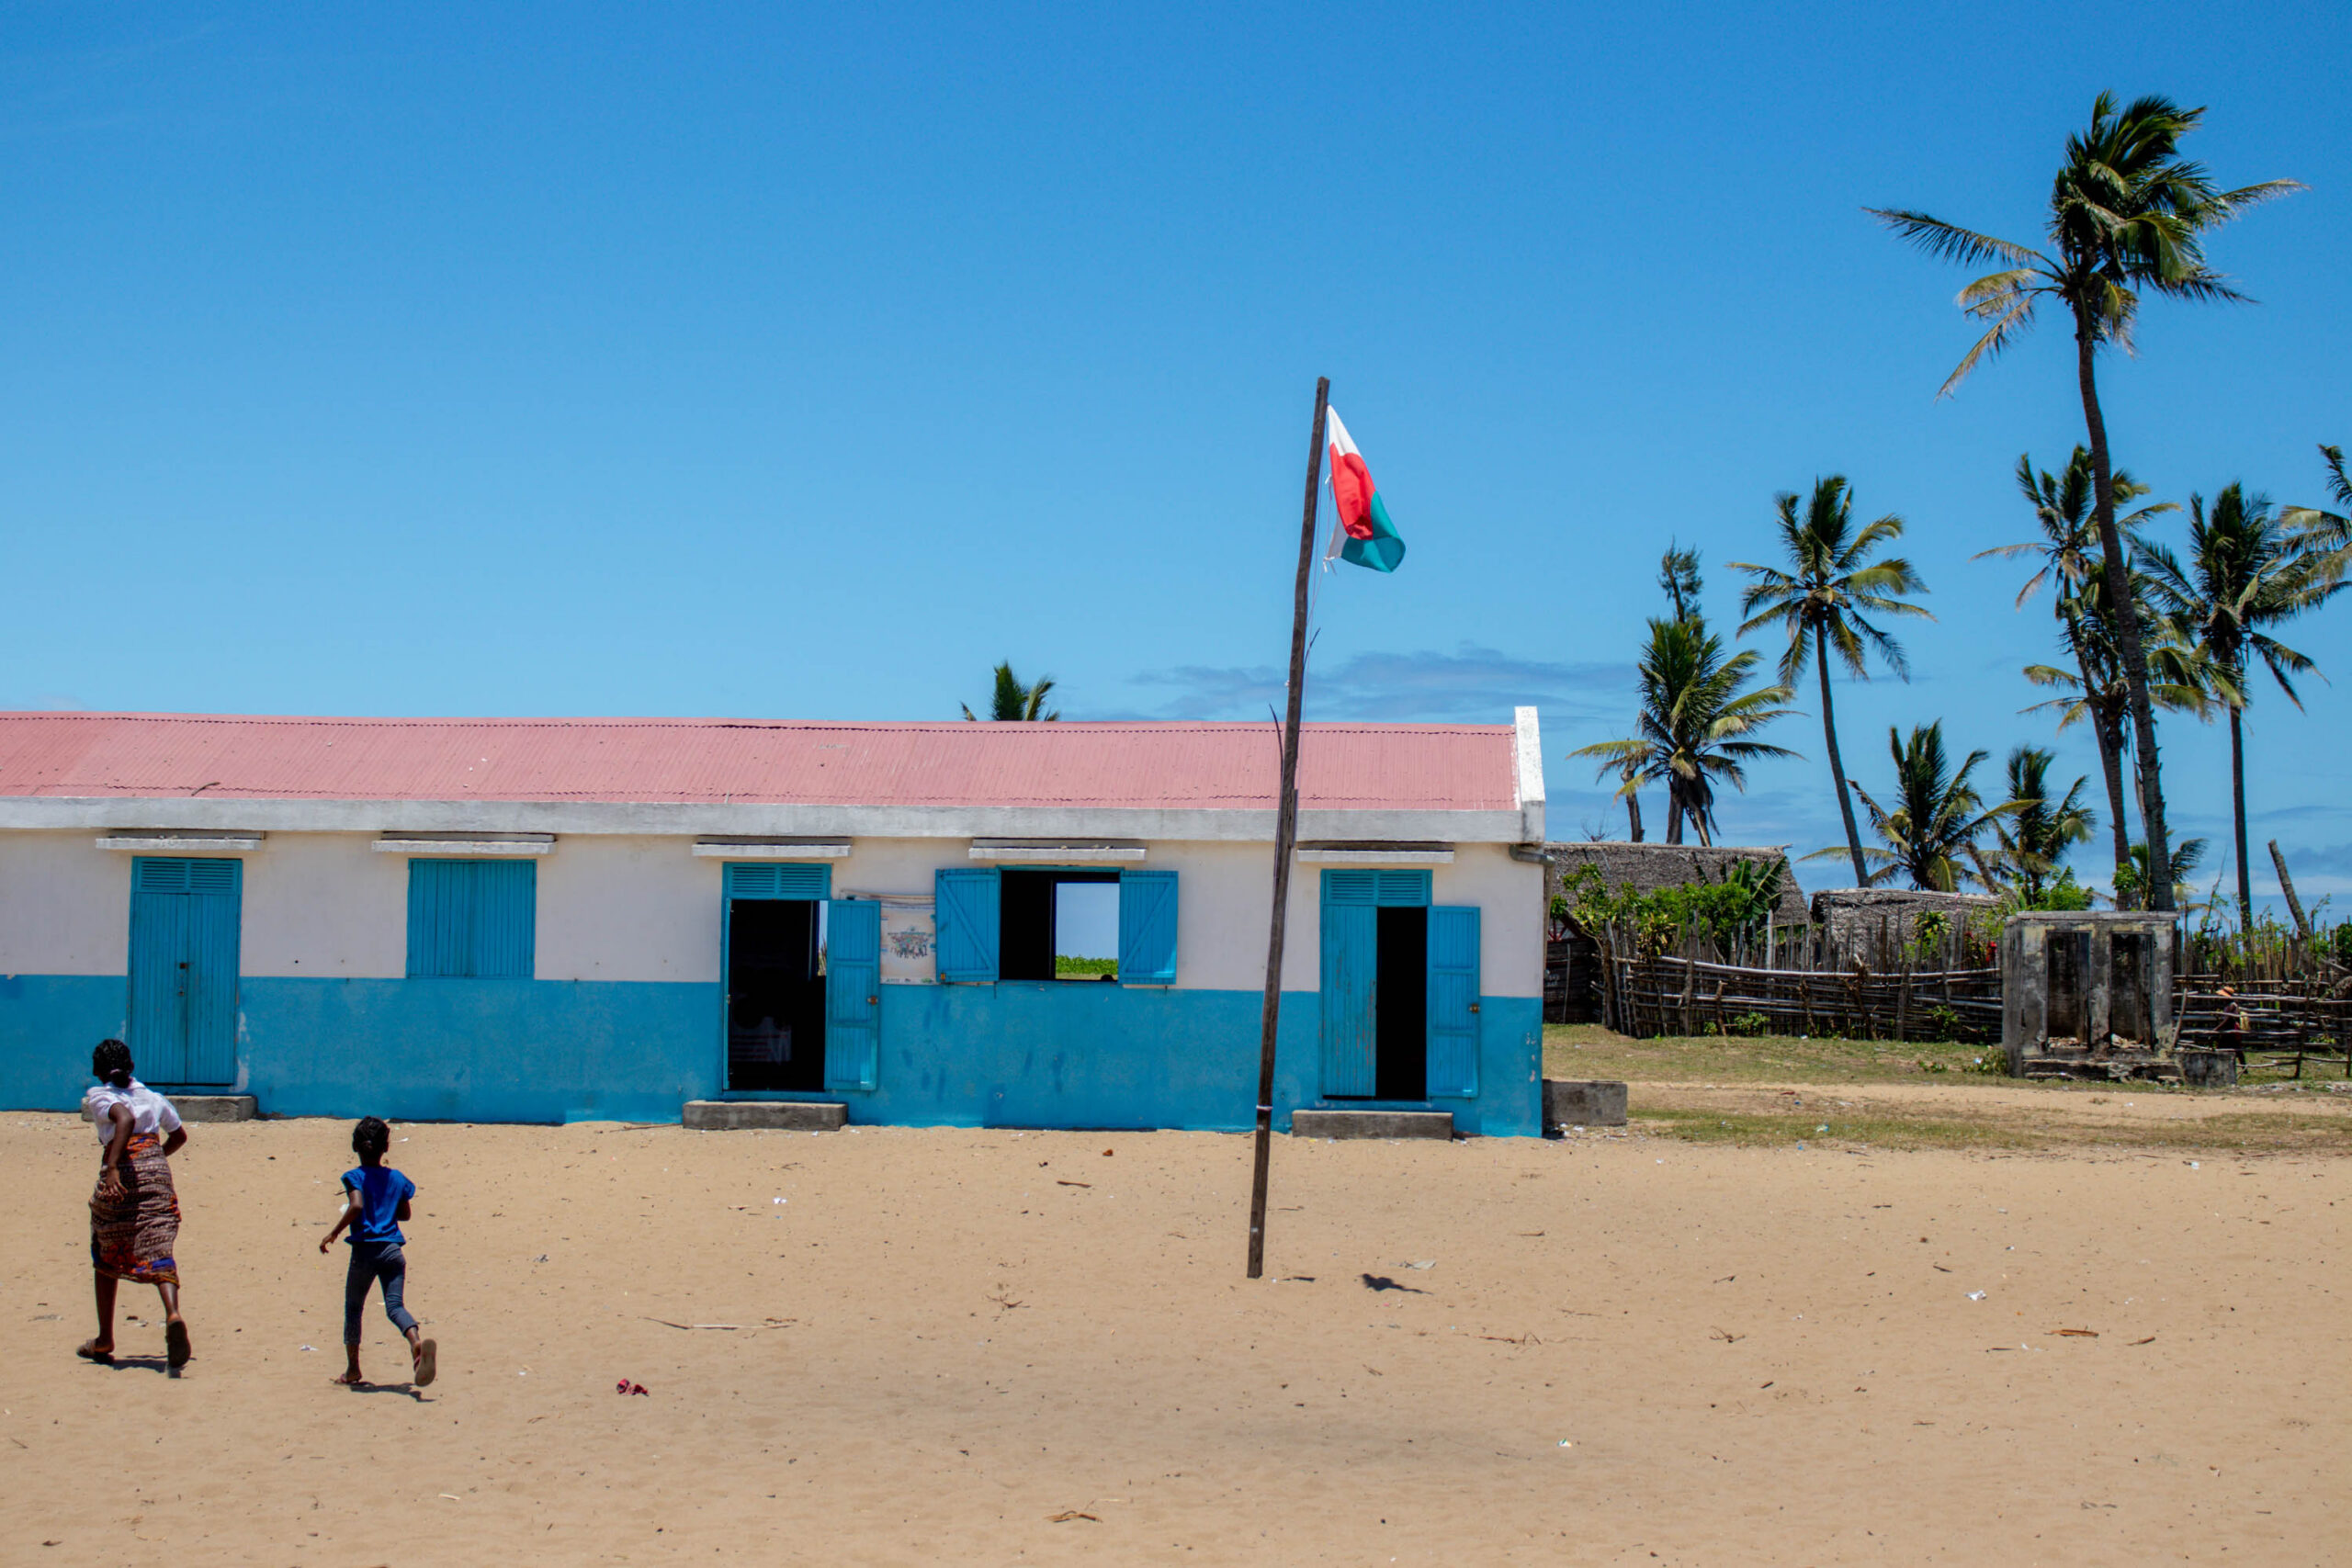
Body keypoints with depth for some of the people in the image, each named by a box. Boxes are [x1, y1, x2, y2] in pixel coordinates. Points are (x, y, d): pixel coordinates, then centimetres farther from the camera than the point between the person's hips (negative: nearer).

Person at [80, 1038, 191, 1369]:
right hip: (157, 1173, 3)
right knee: (157, 1253, -7)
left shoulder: (98, 1096, 2)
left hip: (120, 1177, -3)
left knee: (105, 1257, 17)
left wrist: (112, 1167, -28)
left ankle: (105, 1340, 24)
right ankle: (172, 1314, -37)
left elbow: (125, 1119, -20)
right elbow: (179, 1136, 30)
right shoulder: (151, 1096, 18)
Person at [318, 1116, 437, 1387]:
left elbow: (356, 1205, -21)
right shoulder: (397, 1179, 10)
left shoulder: (355, 1177, -4)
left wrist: (333, 1233, -13)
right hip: (392, 1249, 3)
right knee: (395, 1305, -4)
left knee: (353, 1307, 14)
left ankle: (352, 1370, 20)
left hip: (365, 1249, -3)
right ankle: (417, 1340, -36)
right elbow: (404, 1214, 18)